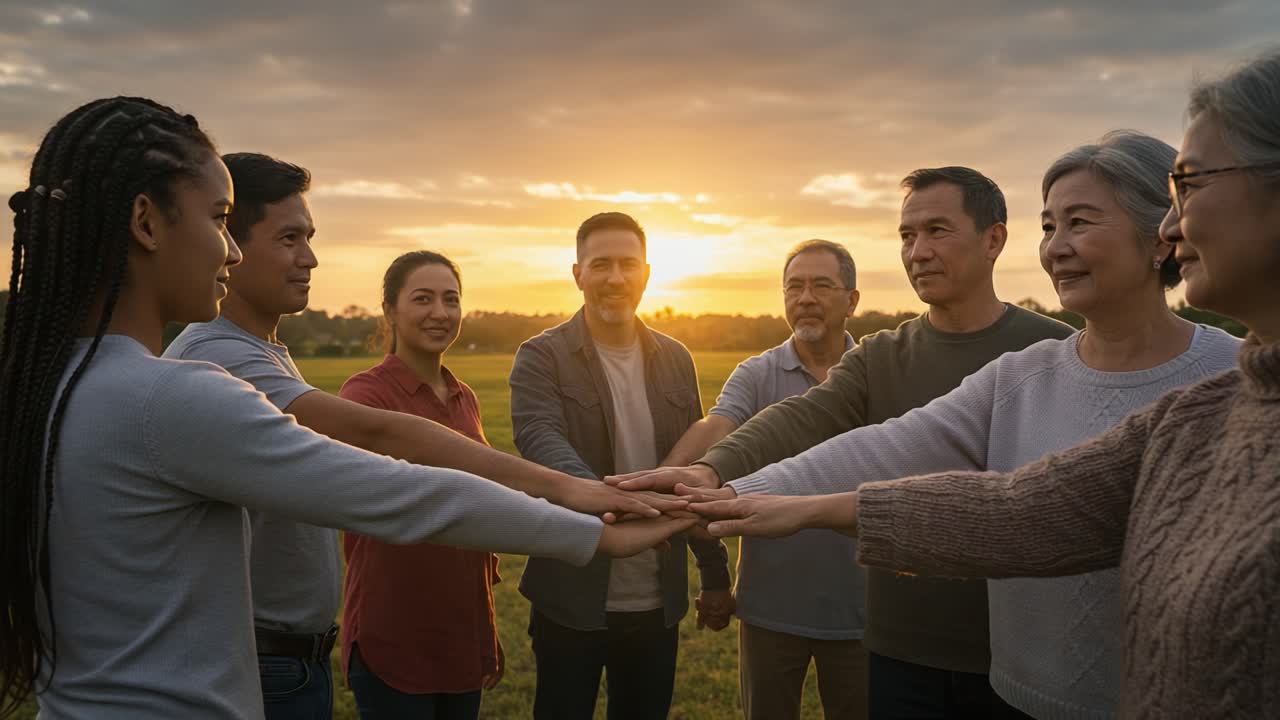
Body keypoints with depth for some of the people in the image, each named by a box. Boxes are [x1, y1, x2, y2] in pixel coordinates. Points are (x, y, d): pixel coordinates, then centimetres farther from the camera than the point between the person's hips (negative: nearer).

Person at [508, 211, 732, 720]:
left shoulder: (675, 360, 6)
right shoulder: (541, 357, -7)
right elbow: (541, 440, -25)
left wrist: (716, 572, 12)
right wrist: (599, 496, -46)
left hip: (658, 601, 4)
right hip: (572, 600, -3)